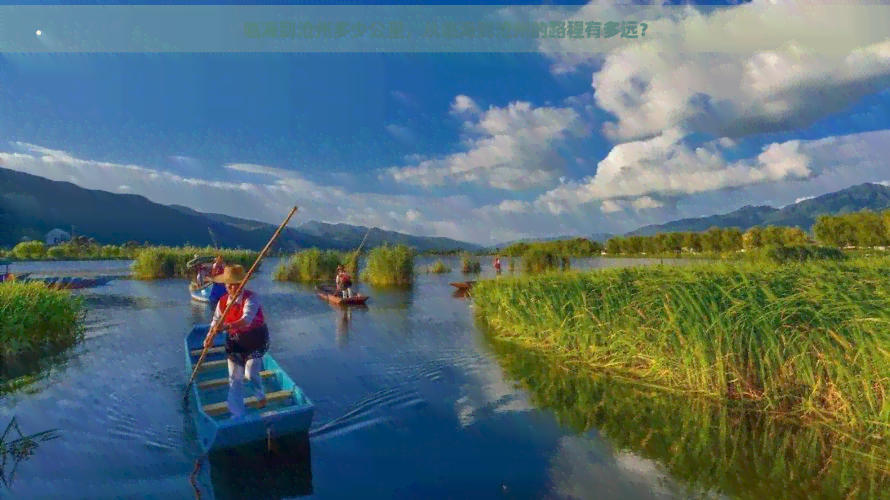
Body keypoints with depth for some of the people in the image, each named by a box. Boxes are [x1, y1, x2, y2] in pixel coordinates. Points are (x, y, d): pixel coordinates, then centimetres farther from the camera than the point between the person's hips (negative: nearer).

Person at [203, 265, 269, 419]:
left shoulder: (250, 298, -23)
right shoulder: (223, 302, -5)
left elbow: (246, 321, -36)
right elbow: (216, 321, 1)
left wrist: (227, 326, -51)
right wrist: (209, 338, -16)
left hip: (255, 339, -5)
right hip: (234, 341, 5)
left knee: (250, 373, -14)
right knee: (235, 378, 9)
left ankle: (261, 397, 20)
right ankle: (238, 414, 25)